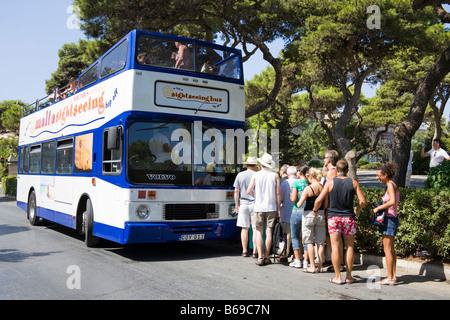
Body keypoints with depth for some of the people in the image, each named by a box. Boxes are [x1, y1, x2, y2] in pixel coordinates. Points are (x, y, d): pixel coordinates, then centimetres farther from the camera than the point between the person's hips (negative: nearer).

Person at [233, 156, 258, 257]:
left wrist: (236, 204, 10)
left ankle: (244, 251, 11)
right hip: (255, 203, -2)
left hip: (243, 204, 2)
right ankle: (255, 252, 3)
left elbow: (236, 191, 5)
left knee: (244, 228, 8)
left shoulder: (240, 175, 5)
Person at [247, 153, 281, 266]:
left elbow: (249, 191, -3)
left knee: (259, 232, 5)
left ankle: (260, 257, 0)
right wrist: (278, 209, 6)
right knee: (269, 232, 6)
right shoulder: (275, 175, 0)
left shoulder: (256, 175, -2)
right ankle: (266, 257, 10)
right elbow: (278, 193, -1)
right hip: (271, 207, 1)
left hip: (259, 207, -1)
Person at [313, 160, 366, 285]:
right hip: (349, 217, 1)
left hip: (334, 217, -1)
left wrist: (315, 209, 13)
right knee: (350, 247, 10)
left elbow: (319, 200, -6)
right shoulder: (353, 182, 2)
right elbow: (362, 201, -1)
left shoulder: (330, 182, -2)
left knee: (336, 247, 1)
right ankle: (349, 276, 14)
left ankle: (338, 277, 5)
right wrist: (357, 211, 17)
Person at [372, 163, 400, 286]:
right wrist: (379, 208, 6)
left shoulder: (390, 185, -14)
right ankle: (393, 276, 20)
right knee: (391, 249, 14)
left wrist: (377, 208, -20)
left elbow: (392, 202, -27)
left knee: (387, 249, -5)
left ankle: (390, 278, 0)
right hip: (391, 219, 10)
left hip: (389, 219, -10)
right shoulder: (391, 185, 14)